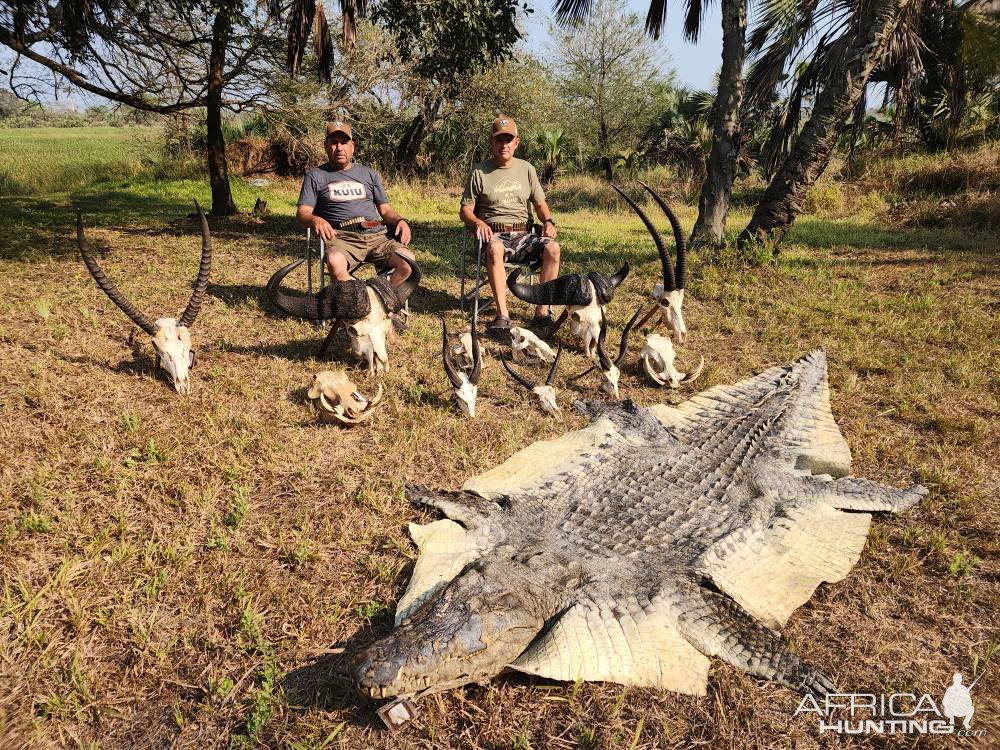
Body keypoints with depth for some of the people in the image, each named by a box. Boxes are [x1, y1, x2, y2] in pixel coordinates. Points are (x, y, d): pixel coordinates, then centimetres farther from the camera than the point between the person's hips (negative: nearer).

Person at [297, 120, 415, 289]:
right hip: (341, 237, -3)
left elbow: (385, 209, 23)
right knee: (336, 264, -39)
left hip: (377, 235, 3)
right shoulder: (316, 176, 16)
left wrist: (400, 220, 0)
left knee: (407, 263, -26)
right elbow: (302, 214, 7)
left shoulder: (369, 174, 25)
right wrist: (315, 220, -18)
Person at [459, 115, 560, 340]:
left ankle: (542, 311, -25)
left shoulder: (526, 169, 16)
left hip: (522, 234, 3)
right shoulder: (480, 172, 5)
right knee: (494, 249, -40)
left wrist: (548, 221, -4)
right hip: (493, 234, -3)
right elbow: (465, 211, 5)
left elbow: (540, 204, 19)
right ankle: (502, 316, -43)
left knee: (552, 247, -27)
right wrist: (478, 223, -17)